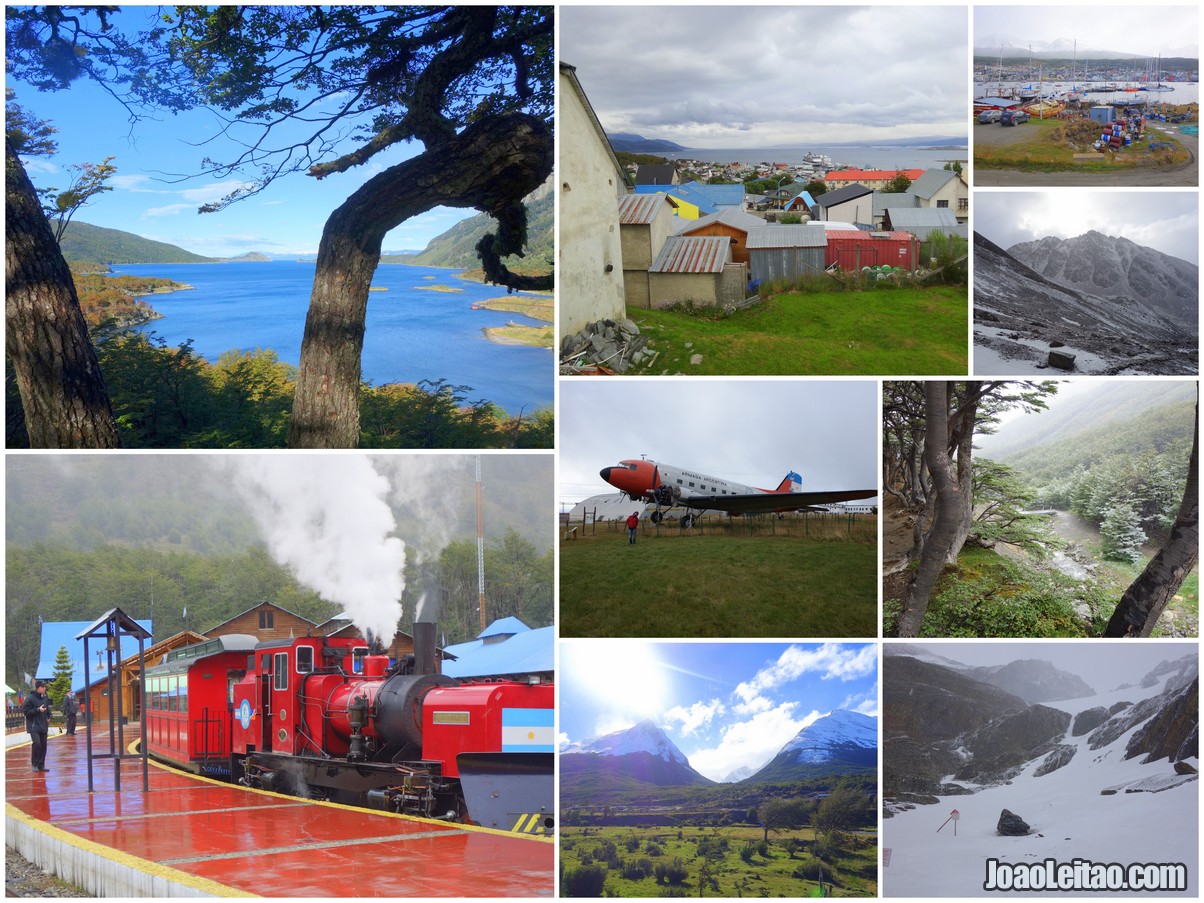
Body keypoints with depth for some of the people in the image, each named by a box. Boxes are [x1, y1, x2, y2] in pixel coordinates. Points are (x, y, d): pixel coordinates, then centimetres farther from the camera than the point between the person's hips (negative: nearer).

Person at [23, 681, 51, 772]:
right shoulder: (30, 698, -9)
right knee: (37, 743, -18)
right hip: (34, 726, -7)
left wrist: (48, 717, 7)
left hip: (43, 726, 7)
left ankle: (41, 765, 14)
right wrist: (38, 710, -19)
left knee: (43, 745, 6)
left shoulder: (45, 698, 11)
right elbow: (26, 712, -11)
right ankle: (34, 764, -5)